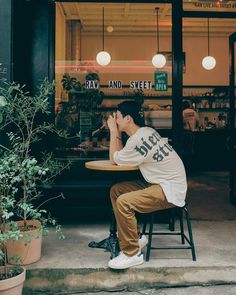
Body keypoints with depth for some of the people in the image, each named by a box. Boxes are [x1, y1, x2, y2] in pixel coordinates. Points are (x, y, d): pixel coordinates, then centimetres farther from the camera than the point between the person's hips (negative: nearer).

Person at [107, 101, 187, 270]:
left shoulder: (137, 140, -22)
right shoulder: (146, 131, 7)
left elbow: (114, 159, -6)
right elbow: (121, 156, 13)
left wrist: (113, 131, -3)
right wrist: (117, 132, 6)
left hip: (170, 189, -10)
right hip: (161, 182, 10)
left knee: (123, 202, -24)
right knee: (116, 191, 6)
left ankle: (132, 254, -9)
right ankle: (136, 237, 16)